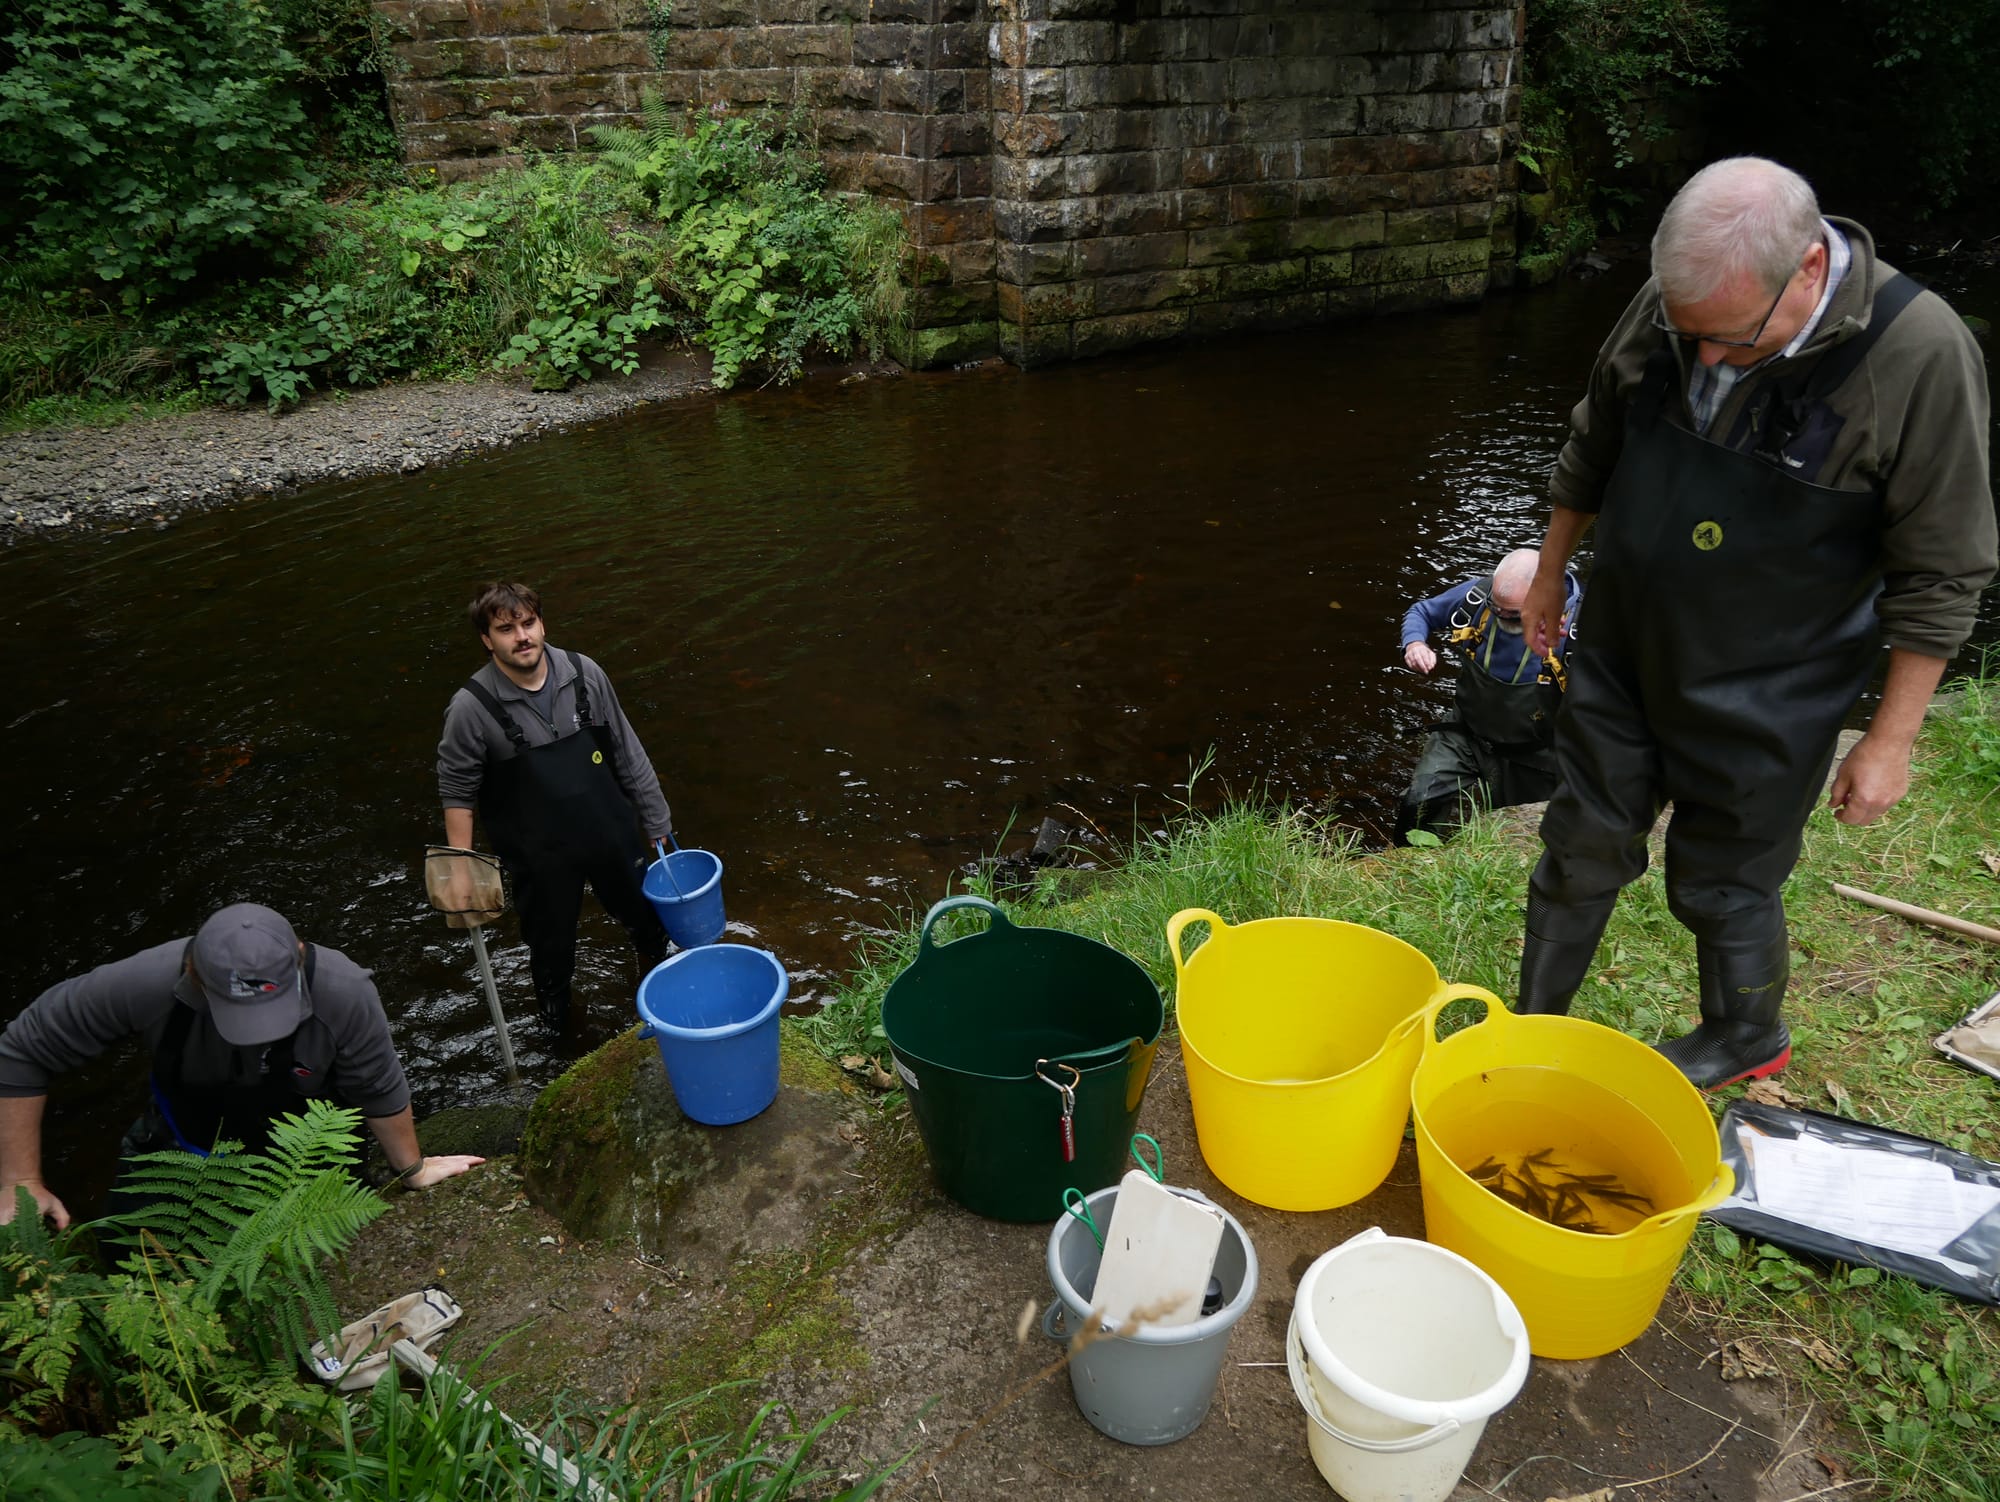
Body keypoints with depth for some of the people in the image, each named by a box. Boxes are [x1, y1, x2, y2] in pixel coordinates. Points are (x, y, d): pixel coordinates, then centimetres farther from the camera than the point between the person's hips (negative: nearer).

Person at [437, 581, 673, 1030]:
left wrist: (657, 823, 5)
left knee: (646, 918, 24)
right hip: (542, 858, -3)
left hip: (612, 836, 3)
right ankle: (557, 1030, 47)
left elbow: (628, 754, -1)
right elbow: (457, 792, -9)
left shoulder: (584, 674, -12)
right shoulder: (472, 707, -20)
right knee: (552, 947, 17)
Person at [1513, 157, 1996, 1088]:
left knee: (1723, 883, 11)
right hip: (1623, 654, 4)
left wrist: (1891, 740, -12)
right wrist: (1549, 575, 18)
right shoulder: (1667, 306, -10)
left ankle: (1747, 1040, 41)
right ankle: (1531, 1028, 35)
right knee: (1582, 847, 14)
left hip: (1763, 697, -4)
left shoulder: (1919, 356, -22)